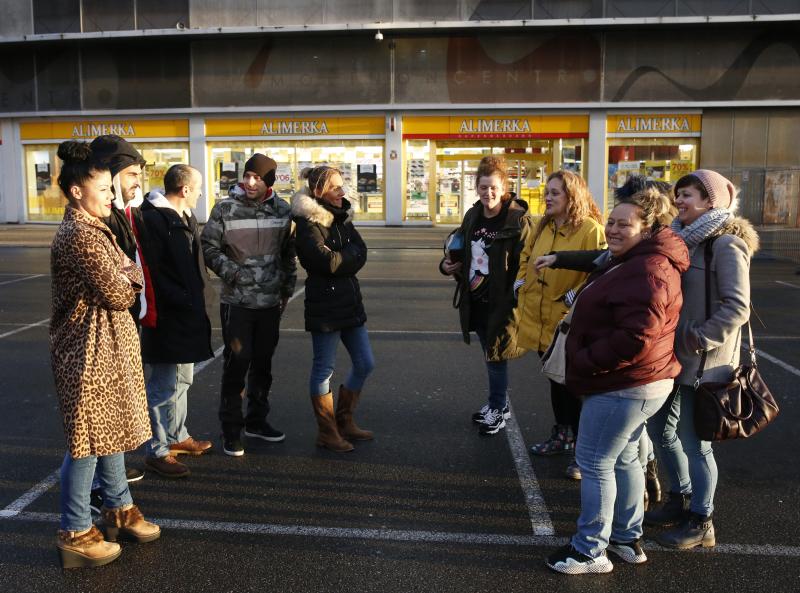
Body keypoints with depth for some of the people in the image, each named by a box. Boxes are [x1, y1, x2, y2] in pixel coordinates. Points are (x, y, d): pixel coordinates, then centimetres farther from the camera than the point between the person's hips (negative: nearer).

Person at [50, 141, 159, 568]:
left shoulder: (89, 228, 13)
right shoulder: (81, 235, -20)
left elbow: (119, 274, 13)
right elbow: (119, 295, -20)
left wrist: (124, 275, -8)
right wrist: (131, 276, -1)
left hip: (107, 345, 10)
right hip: (91, 350, -10)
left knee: (110, 428, 18)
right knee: (88, 438, 0)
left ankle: (118, 509, 33)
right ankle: (74, 534, 14)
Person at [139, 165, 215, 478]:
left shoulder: (186, 217, 14)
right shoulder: (153, 218, -16)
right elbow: (152, 272, -21)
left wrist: (195, 297, 11)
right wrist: (180, 300, -19)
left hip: (187, 314, 10)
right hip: (166, 316, -10)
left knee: (182, 379, 20)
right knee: (164, 385, -2)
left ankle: (177, 436, 35)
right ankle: (157, 451, 10)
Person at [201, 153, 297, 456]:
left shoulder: (282, 210, 4)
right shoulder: (225, 209, -6)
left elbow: (289, 252, 12)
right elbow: (209, 246, -3)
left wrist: (287, 288, 10)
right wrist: (230, 270, -16)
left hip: (270, 302, 4)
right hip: (236, 301, -4)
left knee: (263, 363, 13)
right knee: (237, 363, -3)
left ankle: (256, 420, 28)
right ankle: (231, 429, 10)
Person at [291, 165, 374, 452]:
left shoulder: (342, 218, 12)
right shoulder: (309, 224, -11)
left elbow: (361, 253, 1)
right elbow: (327, 261, -21)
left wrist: (339, 259, -15)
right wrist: (349, 255, -5)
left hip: (350, 302, 8)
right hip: (324, 306, -8)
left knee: (364, 363, 12)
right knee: (324, 369, 3)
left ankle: (344, 421, 27)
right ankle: (327, 433, 16)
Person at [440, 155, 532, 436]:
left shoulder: (518, 220, -15)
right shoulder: (472, 216, 6)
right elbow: (461, 250, 20)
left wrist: (516, 301, -23)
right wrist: (447, 264, 1)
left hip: (500, 302, -7)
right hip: (475, 300, 7)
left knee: (496, 355, 3)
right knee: (489, 355, 19)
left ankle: (497, 410, 23)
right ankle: (498, 404, 37)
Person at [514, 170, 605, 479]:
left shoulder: (591, 230, -15)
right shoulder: (542, 227, 9)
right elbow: (526, 256, 23)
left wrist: (576, 296, -20)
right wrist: (521, 282, 12)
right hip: (542, 319, 7)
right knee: (555, 379, 21)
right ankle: (562, 435, 38)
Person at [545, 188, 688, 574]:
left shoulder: (646, 270, -22)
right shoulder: (630, 262, 14)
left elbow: (635, 338, -30)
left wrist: (586, 362, -21)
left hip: (623, 387, -11)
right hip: (639, 383, 11)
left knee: (594, 463, -1)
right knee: (623, 457, 20)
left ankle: (590, 551, 11)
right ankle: (628, 538, 34)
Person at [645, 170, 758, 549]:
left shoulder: (726, 245, -14)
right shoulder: (683, 238, 10)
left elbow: (736, 308, -19)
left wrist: (699, 339, -21)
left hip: (704, 359, -8)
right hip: (673, 353, 9)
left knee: (694, 441, 3)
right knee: (660, 427, 18)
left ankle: (700, 522, 22)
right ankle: (681, 500, 39)